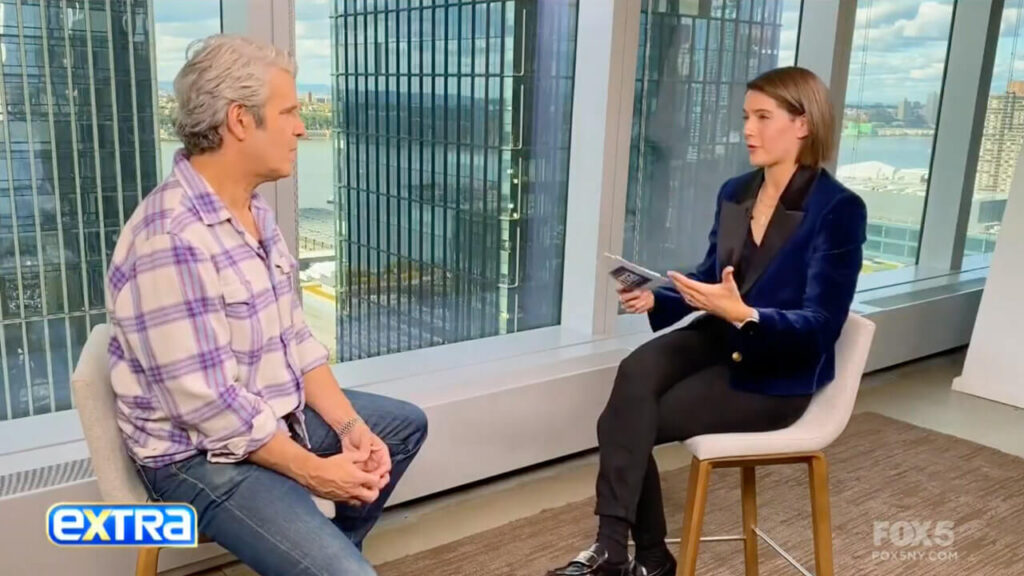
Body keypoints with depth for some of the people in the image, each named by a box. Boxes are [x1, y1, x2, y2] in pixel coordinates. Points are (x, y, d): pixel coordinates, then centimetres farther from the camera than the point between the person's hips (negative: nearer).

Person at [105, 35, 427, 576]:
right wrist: (312, 471, -17)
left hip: (277, 414, 10)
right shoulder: (171, 240, -28)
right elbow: (209, 408, -27)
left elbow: (294, 336, 6)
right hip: (204, 453, -9)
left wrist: (348, 424, -3)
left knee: (405, 423, 22)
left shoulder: (255, 209, 3)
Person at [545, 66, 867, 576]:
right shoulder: (735, 194, 6)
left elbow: (822, 325, -18)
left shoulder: (838, 209, -14)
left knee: (626, 423, -20)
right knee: (636, 370, -27)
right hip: (719, 341, 6)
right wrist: (656, 298, -7)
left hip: (776, 373, -6)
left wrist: (742, 314, -35)